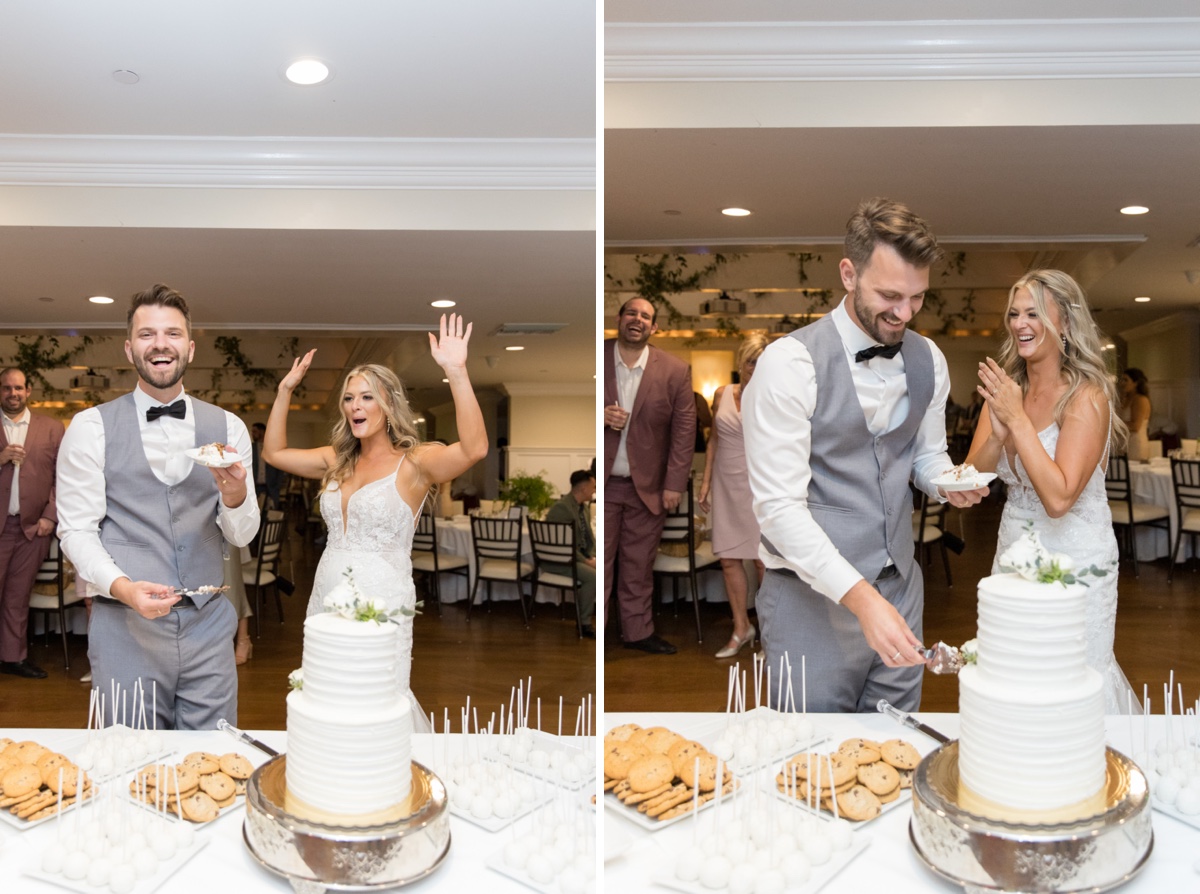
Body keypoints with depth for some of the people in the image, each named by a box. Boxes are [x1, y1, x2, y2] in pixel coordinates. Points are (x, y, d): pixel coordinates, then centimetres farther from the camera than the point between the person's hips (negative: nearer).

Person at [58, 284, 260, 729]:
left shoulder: (227, 427, 5)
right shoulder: (91, 427, 0)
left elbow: (242, 535, 5)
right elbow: (76, 530, -2)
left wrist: (235, 496, -17)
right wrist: (122, 587, -19)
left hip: (208, 624, 2)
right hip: (125, 624, -2)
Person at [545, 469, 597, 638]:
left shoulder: (582, 507, 8)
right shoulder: (562, 507, -21)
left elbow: (589, 537, 15)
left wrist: (592, 557, -3)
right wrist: (587, 561, -22)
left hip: (579, 556, 9)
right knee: (592, 576, -28)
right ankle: (584, 623, -14)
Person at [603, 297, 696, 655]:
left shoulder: (675, 371, -1)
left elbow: (684, 428, -2)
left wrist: (675, 483, -6)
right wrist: (601, 416, -17)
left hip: (648, 486, 1)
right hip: (602, 482, -1)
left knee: (639, 566, 12)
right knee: (597, 563, 4)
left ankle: (638, 631, 26)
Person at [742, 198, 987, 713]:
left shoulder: (928, 360, 2)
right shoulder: (790, 363, -18)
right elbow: (779, 507, -21)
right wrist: (860, 597, -29)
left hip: (899, 588, 6)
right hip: (813, 594, -5)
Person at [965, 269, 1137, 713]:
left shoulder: (1086, 397, -16)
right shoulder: (1004, 389, 0)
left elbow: (1059, 498, -26)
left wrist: (1018, 419, -25)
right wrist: (998, 434, -22)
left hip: (1075, 560, -5)